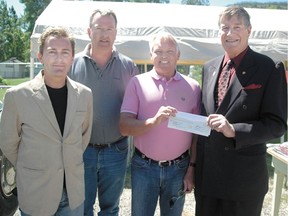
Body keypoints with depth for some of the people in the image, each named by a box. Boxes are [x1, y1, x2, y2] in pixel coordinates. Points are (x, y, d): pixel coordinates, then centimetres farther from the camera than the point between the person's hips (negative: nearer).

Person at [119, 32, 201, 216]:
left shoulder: (193, 86, -1)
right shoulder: (138, 82, -5)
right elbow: (124, 127, -12)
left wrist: (192, 168, 0)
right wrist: (154, 121, -28)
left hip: (178, 167, 1)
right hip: (144, 166, -1)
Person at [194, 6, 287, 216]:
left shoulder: (269, 69, -9)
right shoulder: (209, 67, 8)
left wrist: (234, 130, -24)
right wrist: (195, 162, 10)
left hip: (244, 176, -4)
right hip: (206, 173, 5)